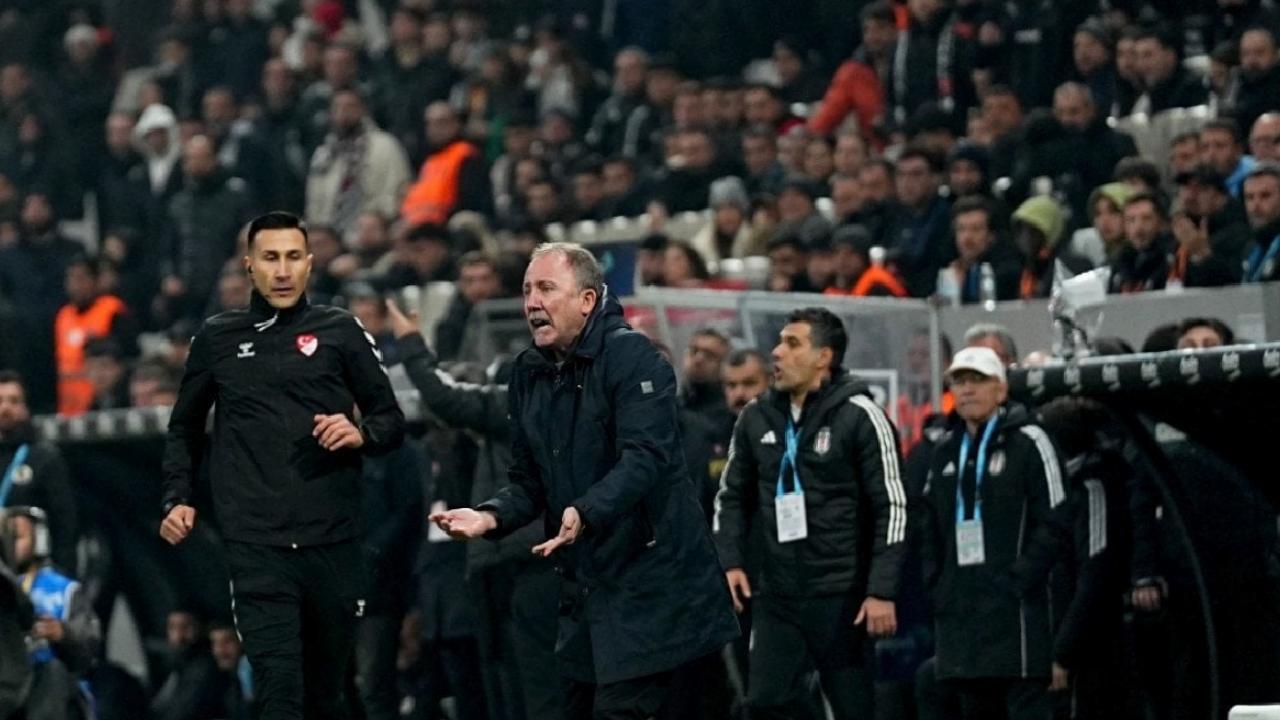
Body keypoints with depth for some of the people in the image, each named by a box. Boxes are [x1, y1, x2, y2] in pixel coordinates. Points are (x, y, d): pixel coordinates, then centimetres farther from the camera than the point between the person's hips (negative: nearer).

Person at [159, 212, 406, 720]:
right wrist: (177, 499, 10)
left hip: (333, 542, 1)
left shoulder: (338, 331, 8)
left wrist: (361, 434, -12)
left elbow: (392, 420, 10)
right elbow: (185, 428, 23)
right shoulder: (218, 338, 11)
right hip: (256, 547, -1)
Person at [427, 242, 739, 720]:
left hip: (649, 578, -8)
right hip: (584, 584, 8)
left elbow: (646, 457, -25)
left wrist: (585, 514, -39)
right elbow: (529, 482, 14)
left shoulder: (632, 357, -12)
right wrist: (491, 516, -7)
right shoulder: (529, 374, 12)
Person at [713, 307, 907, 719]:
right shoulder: (757, 418, 8)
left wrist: (882, 591, -14)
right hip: (776, 593, 4)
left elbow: (892, 506, -9)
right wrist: (730, 562, 2)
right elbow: (733, 495, 18)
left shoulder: (858, 416, -8)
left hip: (840, 595, -4)